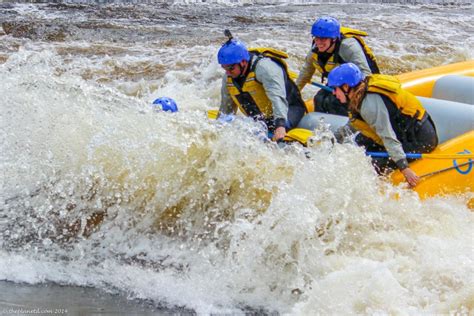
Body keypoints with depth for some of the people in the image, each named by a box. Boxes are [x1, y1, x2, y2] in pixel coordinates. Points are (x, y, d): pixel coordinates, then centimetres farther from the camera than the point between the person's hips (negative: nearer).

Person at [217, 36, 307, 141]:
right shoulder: (228, 77, -1)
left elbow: (277, 97, -39)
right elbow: (226, 107, 14)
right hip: (261, 118, 8)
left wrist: (280, 125, -50)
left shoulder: (264, 67, -26)